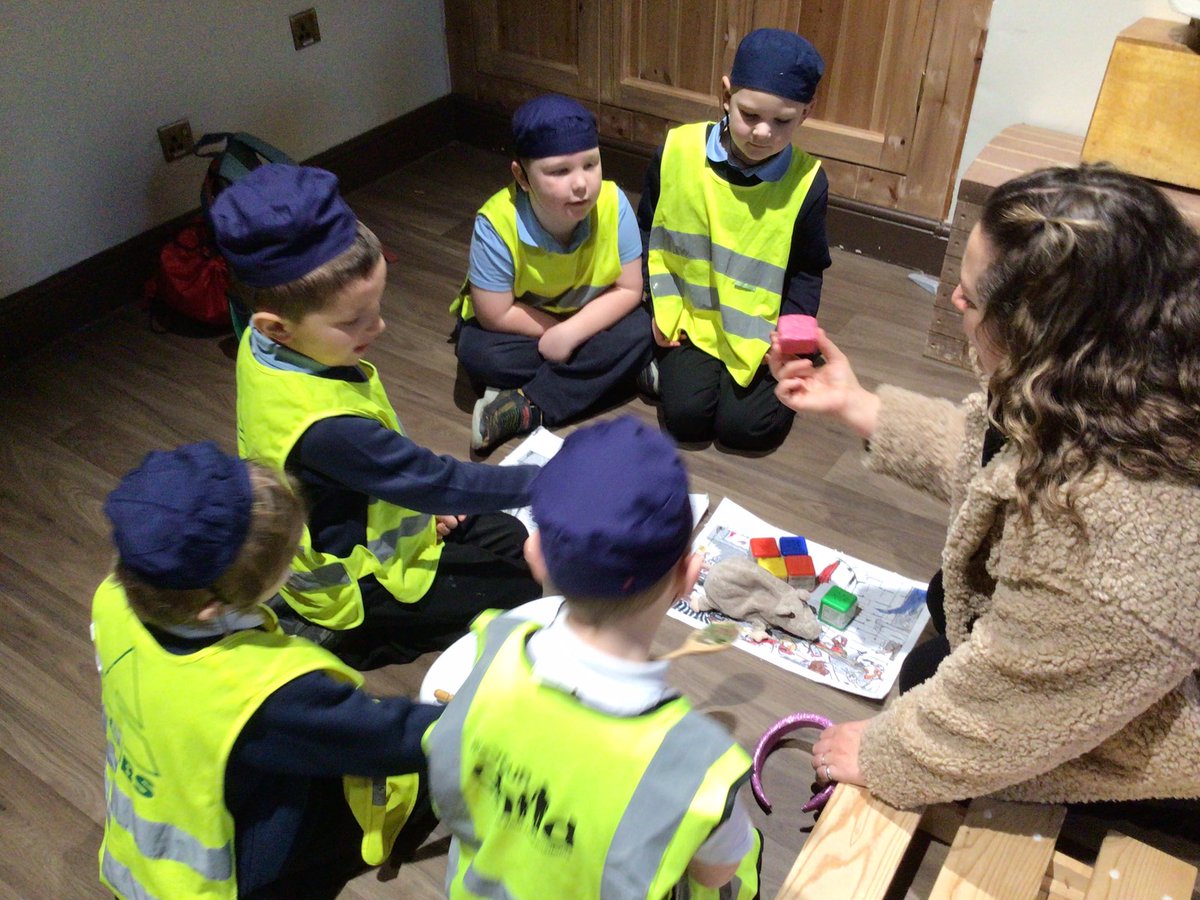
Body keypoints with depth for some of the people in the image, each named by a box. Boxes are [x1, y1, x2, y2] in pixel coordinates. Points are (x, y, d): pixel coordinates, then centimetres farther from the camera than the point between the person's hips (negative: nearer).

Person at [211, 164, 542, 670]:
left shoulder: (265, 346, -12)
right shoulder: (325, 427, -39)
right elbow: (437, 482, -31)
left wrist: (419, 500, 4)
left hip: (347, 528, 8)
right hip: (360, 584, -8)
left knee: (506, 536, 15)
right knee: (524, 577, -2)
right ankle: (342, 636, 0)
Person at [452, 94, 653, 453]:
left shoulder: (613, 204, -27)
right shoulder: (497, 223, -31)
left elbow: (628, 290, -18)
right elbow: (496, 315, -23)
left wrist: (570, 333, -27)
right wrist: (556, 330, -19)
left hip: (589, 317, 1)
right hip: (525, 324, -1)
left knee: (637, 333, -25)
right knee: (477, 352, -27)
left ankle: (526, 408, -21)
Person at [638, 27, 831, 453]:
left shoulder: (807, 181, -14)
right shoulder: (678, 150, -12)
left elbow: (807, 272, 0)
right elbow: (648, 230, 4)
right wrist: (662, 305, -2)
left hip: (759, 333, 0)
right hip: (691, 319, 1)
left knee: (747, 427, -13)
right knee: (686, 416, -17)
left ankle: (779, 370, 18)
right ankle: (668, 363, 16)